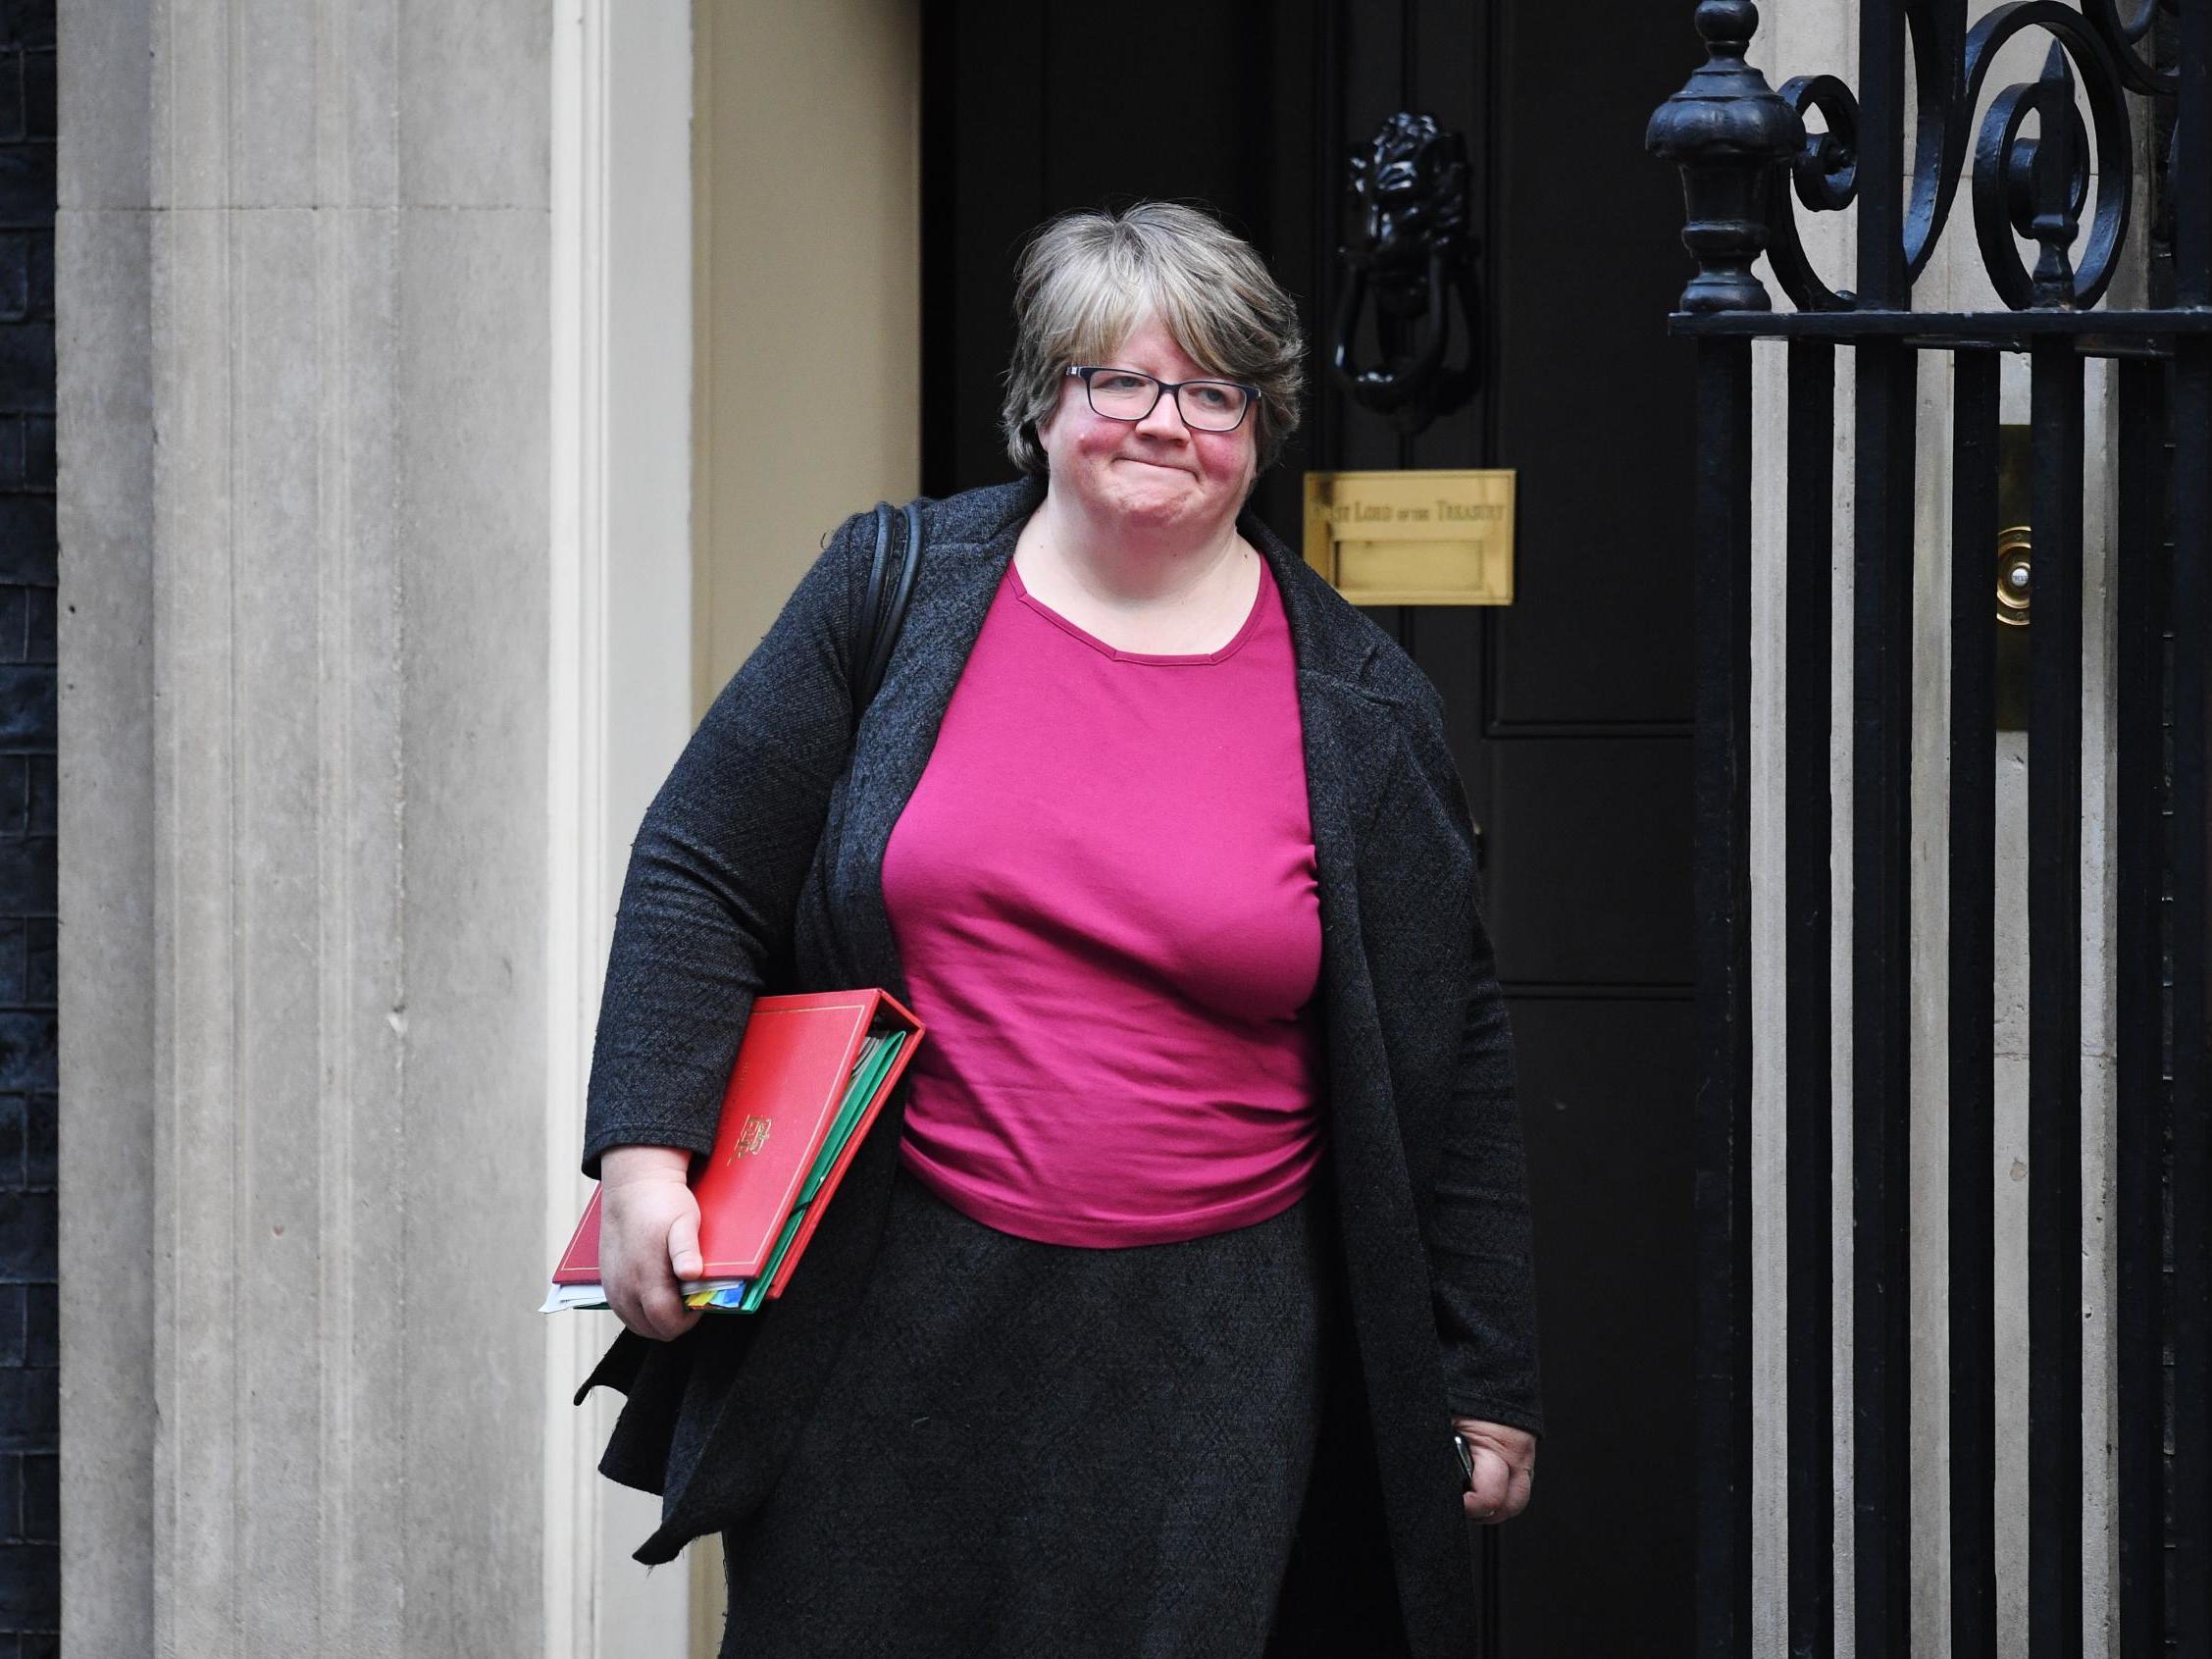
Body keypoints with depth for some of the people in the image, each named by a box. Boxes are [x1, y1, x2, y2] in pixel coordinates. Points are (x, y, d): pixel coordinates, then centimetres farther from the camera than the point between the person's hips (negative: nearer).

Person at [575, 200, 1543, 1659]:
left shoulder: (1363, 711, 4)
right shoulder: (896, 594, 4)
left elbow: (1451, 1063, 8)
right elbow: (701, 883, 5)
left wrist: (1487, 1386, 8)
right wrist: (647, 1153, -8)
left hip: (1218, 1365, 0)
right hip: (898, 1327, 0)